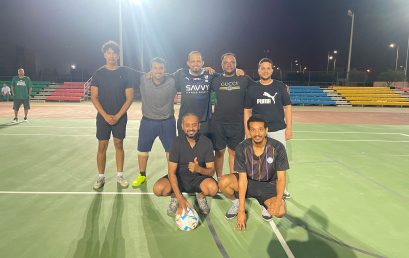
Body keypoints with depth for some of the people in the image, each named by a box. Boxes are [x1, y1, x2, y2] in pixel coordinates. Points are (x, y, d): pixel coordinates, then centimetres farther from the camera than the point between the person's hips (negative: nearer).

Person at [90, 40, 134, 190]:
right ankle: (101, 177, 16)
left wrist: (117, 116, -11)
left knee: (119, 145, 8)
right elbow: (94, 97, -2)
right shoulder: (99, 73, 1)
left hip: (120, 117, 0)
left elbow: (129, 98, -3)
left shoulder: (125, 73, -1)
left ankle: (119, 176, 20)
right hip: (103, 117, 0)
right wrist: (105, 116, -12)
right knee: (102, 147, 4)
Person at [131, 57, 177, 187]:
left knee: (171, 150, 10)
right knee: (142, 150, 13)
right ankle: (142, 175, 34)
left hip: (167, 122, -1)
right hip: (148, 122, 2)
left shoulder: (172, 82, -13)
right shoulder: (143, 80, -9)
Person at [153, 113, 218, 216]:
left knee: (213, 188, -32)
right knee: (158, 188, -28)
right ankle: (174, 196, 8)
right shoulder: (177, 142, -15)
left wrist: (199, 169, -36)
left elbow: (211, 171, -11)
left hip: (198, 177, 0)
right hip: (179, 177, 0)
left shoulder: (206, 142, -13)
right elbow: (171, 172, -18)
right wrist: (180, 198, -29)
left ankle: (200, 196, 6)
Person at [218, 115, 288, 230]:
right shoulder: (242, 148, -19)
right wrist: (241, 211, -22)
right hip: (248, 181, 1)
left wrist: (278, 200, -32)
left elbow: (281, 178, -14)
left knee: (280, 211, -28)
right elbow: (243, 178, -19)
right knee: (223, 182, -28)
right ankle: (236, 202, 5)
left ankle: (266, 204, 9)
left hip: (268, 185, -1)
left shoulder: (277, 147, -20)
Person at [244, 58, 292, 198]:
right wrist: (247, 130, 1)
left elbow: (287, 107, 5)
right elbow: (247, 111, 6)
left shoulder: (281, 86, 3)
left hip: (278, 130, 0)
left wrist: (289, 127, -1)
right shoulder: (252, 88, 4)